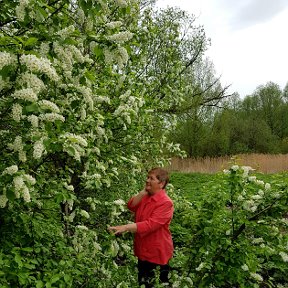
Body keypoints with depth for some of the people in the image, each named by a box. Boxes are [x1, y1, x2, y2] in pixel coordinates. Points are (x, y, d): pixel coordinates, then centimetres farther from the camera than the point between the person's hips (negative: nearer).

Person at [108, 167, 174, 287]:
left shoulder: (165, 203, -23)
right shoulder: (146, 196, 6)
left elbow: (150, 225, -31)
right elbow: (131, 206, -3)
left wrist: (126, 227, -36)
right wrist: (143, 192, -13)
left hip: (157, 254, -8)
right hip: (143, 251, 8)